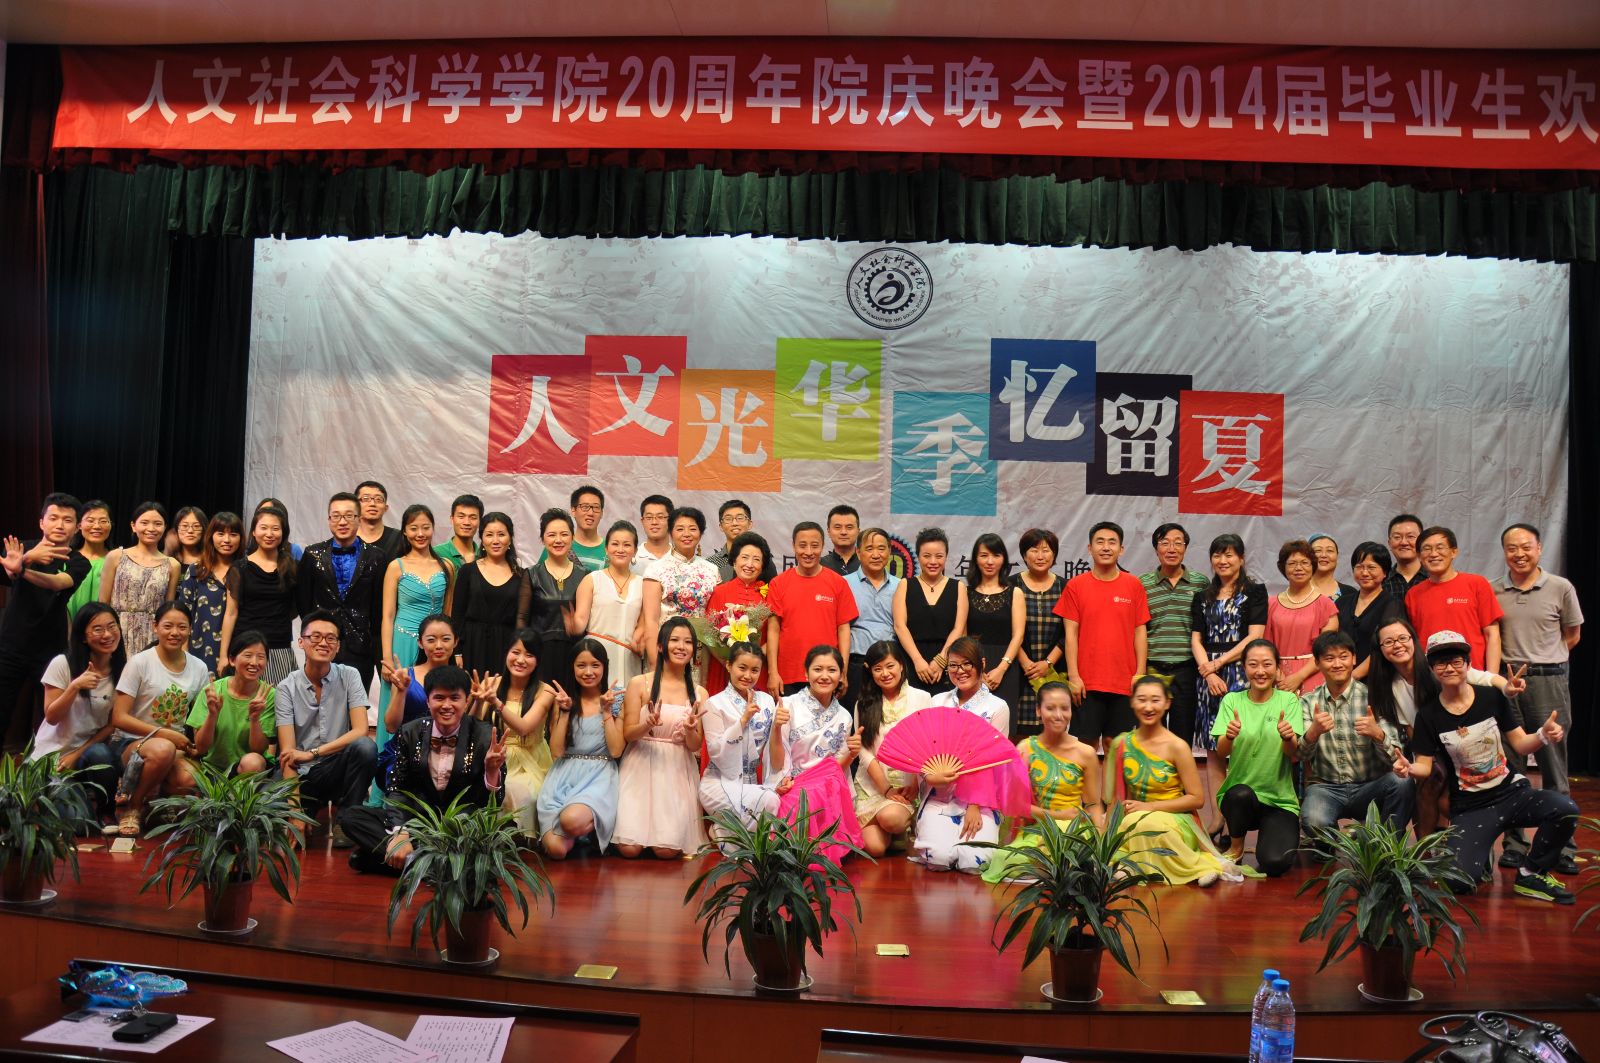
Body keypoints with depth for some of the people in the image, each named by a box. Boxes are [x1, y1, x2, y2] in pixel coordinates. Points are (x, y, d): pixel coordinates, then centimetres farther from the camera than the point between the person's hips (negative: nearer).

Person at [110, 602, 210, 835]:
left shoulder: (199, 668, 6)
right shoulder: (140, 662, -6)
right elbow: (119, 718, -9)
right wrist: (165, 734, -18)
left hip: (176, 745, 3)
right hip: (131, 742, -3)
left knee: (190, 781, -32)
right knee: (163, 750, -40)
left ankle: (150, 801, 3)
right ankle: (131, 807, -11)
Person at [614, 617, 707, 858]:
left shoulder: (699, 693, 5)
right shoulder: (640, 683, -1)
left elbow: (695, 746, 4)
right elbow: (628, 734, -2)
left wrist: (690, 730, -19)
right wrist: (648, 725, -23)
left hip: (678, 772, 1)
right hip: (641, 768, -1)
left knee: (668, 851, -13)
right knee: (630, 849, -13)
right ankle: (630, 820, 19)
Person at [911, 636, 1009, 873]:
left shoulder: (997, 707, 3)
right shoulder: (937, 702, 11)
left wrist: (975, 807, -10)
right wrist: (930, 776, -15)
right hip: (939, 796, 1)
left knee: (973, 863, -22)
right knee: (938, 859, -23)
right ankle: (926, 835, 11)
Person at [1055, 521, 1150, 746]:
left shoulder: (1134, 585, 5)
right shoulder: (1075, 586, 2)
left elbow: (1140, 631, 6)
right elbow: (1071, 633, 0)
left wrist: (1140, 673, -1)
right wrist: (1073, 675, -6)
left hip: (1125, 682, 1)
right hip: (1086, 683, -1)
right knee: (1086, 744, 4)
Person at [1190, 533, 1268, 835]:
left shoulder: (1254, 592, 3)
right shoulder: (1203, 597, 16)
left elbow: (1254, 637, -5)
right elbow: (1197, 639, 10)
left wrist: (1217, 662, -9)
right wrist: (1209, 673, -5)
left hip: (1240, 673, -4)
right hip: (1208, 676, 4)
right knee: (1214, 750, 4)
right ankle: (1216, 819, 8)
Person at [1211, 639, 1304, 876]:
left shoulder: (1288, 701, 2)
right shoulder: (1232, 701, 2)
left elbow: (1294, 756, -9)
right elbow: (1221, 751, -9)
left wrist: (1288, 738, -32)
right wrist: (1229, 737, -32)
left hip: (1280, 798, 0)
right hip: (1238, 795, 1)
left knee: (1275, 863, -23)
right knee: (1241, 794, -35)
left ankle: (1272, 835, 15)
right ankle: (1236, 847, -3)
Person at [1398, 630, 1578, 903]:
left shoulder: (1492, 697, -1)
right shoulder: (1429, 714, -3)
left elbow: (1520, 745, 3)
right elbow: (1425, 766, -2)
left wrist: (1544, 736, -18)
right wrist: (1409, 768, -25)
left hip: (1512, 792, 2)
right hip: (1469, 809, -2)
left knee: (1566, 809, -30)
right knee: (1461, 878, -23)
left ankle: (1531, 875, -5)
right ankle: (1481, 856, 17)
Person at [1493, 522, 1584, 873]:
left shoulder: (1561, 588, 2)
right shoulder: (1492, 592, 5)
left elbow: (1572, 635, 12)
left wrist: (1540, 662, 4)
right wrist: (1505, 669, 0)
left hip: (1548, 682, -1)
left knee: (1553, 767, 0)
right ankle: (1514, 844, 13)